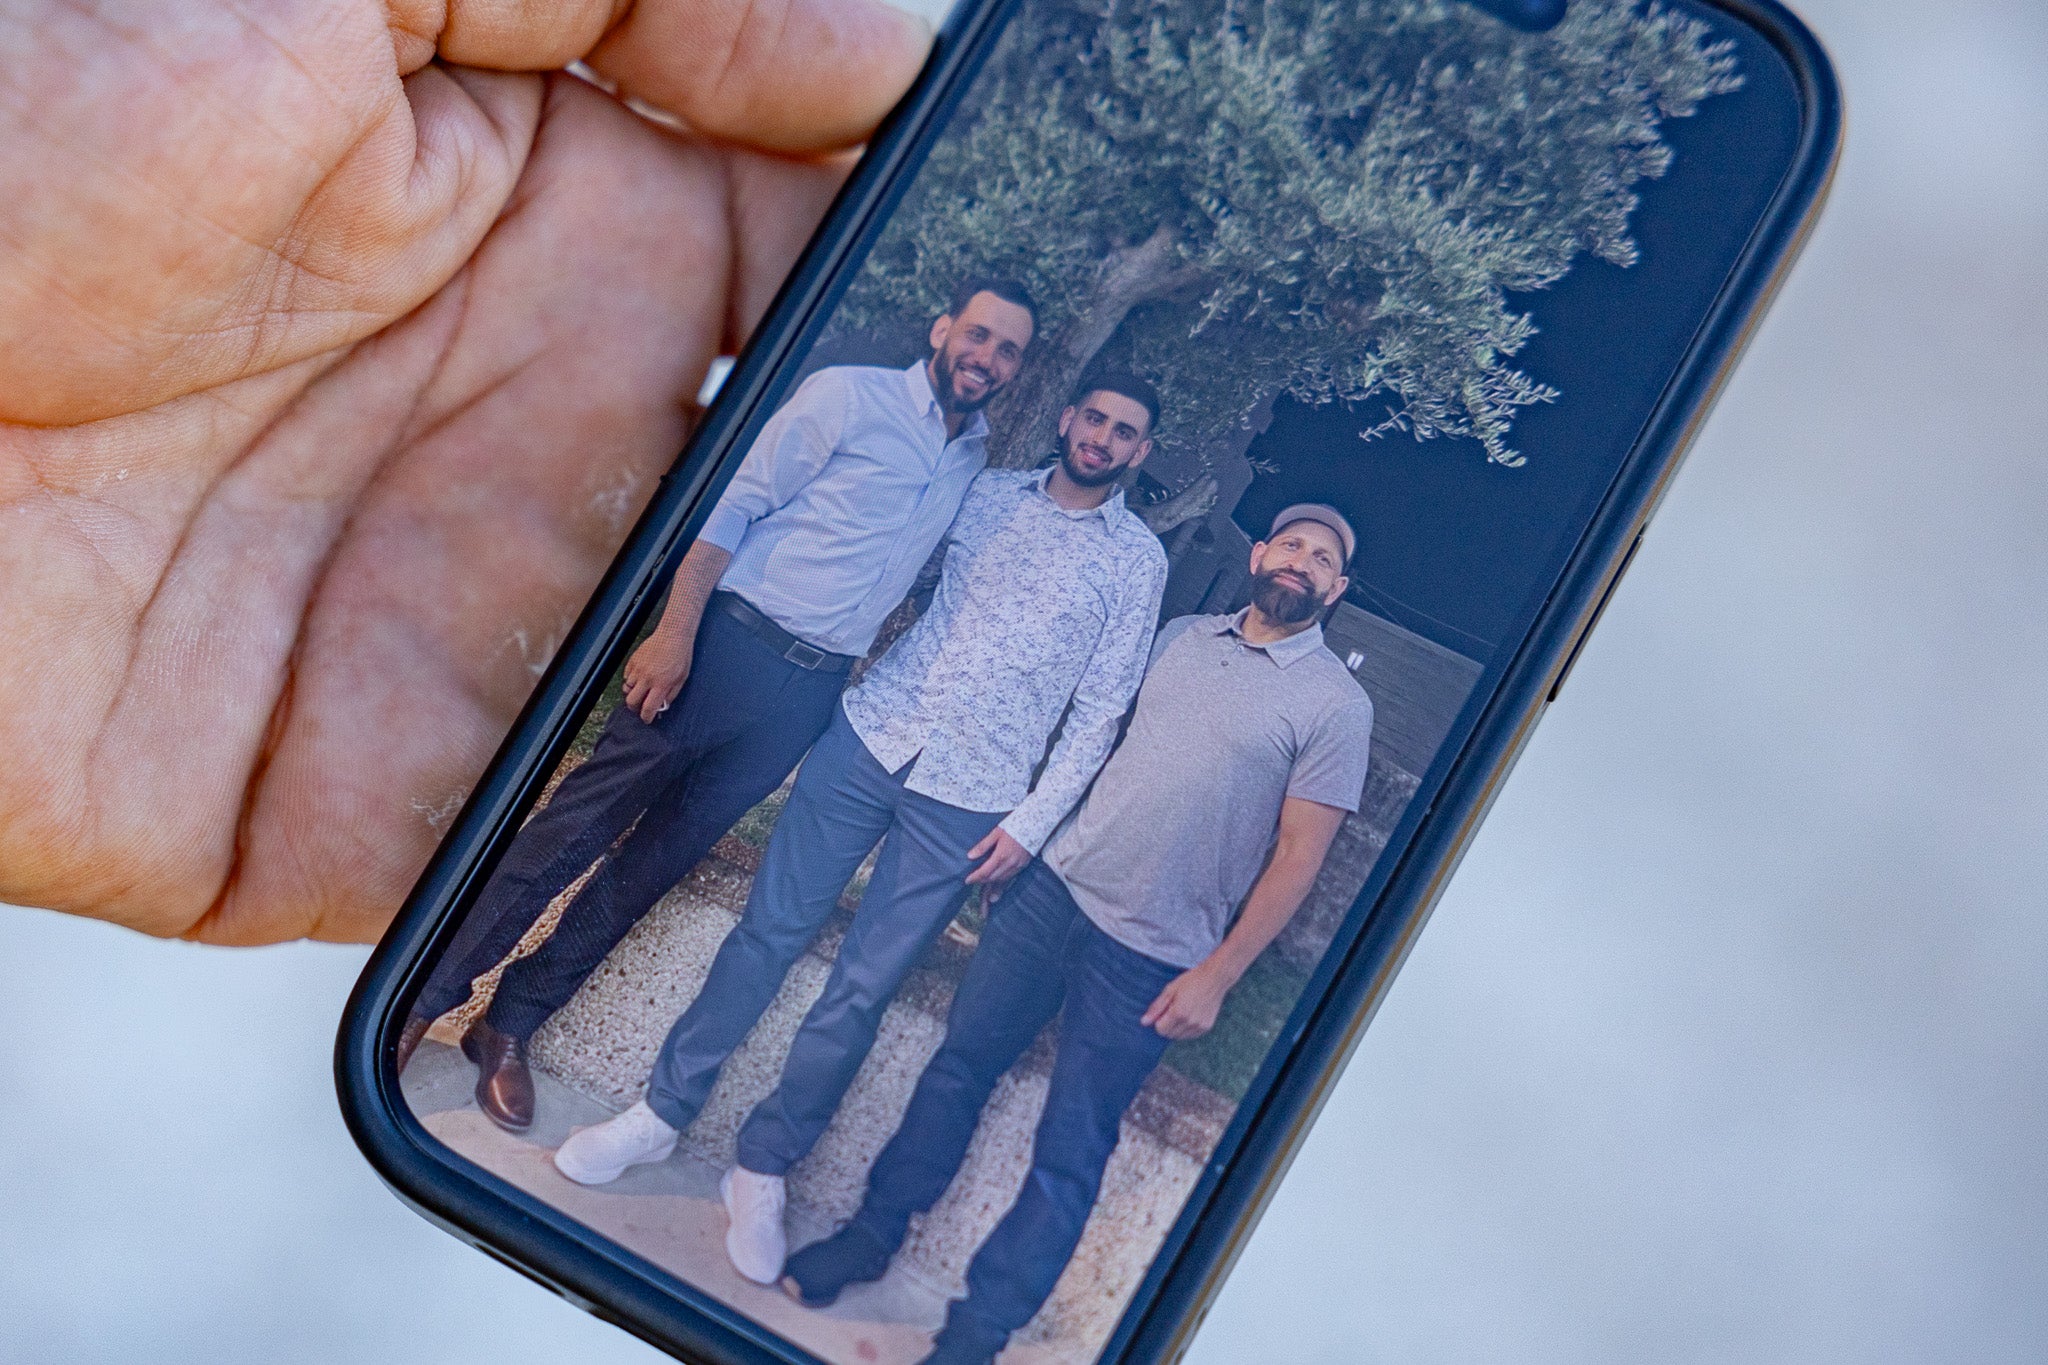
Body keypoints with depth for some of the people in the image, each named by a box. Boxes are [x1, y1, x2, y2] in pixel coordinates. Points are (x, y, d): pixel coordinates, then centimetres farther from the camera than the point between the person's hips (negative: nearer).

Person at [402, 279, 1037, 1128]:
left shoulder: (976, 458, 14)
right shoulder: (851, 397, -3)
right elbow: (737, 501, -8)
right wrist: (675, 630, -15)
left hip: (812, 692, 5)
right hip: (732, 643, -5)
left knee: (659, 861, 7)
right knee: (581, 825, -4)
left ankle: (509, 1029, 18)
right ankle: (422, 1001, 6)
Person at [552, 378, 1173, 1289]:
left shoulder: (1138, 559, 3)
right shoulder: (987, 495, 10)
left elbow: (1100, 709, 1)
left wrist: (1031, 822, -5)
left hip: (969, 802, -2)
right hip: (873, 735, 2)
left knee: (860, 993, 0)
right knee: (770, 930, 4)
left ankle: (764, 1166, 16)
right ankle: (662, 1113, 18)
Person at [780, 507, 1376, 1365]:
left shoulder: (1336, 705, -7)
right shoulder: (1183, 638, 8)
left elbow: (1298, 857, -8)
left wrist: (1215, 976, -11)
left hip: (1149, 958, -4)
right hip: (1056, 884, 5)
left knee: (1068, 1154, 1)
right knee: (959, 1068, 10)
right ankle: (873, 1235, 28)